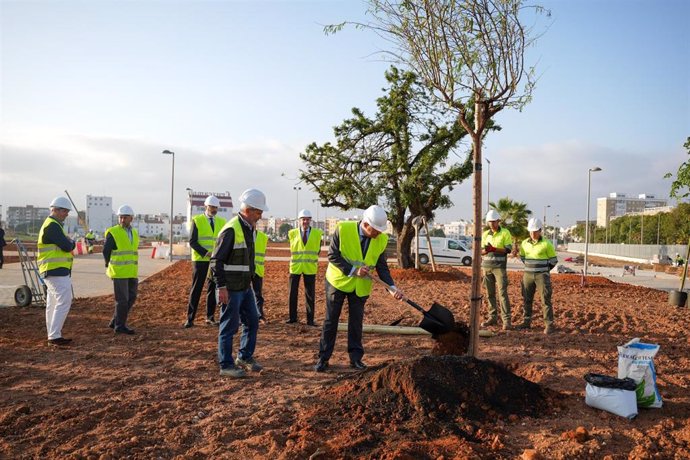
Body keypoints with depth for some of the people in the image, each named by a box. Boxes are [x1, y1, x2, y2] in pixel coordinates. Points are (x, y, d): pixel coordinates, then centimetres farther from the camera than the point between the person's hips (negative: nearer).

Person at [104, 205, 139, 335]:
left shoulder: (134, 233, 12)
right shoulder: (113, 233, -8)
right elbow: (106, 251, -4)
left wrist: (132, 269, 13)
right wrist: (112, 268, 2)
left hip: (131, 272, 7)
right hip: (119, 272, -7)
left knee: (131, 297, 9)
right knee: (122, 299, -3)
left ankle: (115, 322, 23)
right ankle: (120, 326, 10)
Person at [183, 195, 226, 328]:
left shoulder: (221, 222, 10)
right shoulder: (196, 220, -1)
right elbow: (192, 242, -7)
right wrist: (205, 253, -19)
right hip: (200, 260, -3)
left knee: (212, 289, 6)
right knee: (196, 289, -1)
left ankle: (210, 317, 15)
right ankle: (190, 318, 6)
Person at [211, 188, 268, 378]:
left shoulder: (250, 228, 10)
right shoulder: (231, 229, -18)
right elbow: (216, 260, -19)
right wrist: (221, 287, -21)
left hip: (245, 287, 9)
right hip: (231, 289, -9)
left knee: (252, 321, 14)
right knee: (229, 326, 1)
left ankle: (245, 357, 30)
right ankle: (226, 365, 13)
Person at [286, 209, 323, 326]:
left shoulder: (317, 233, 2)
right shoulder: (293, 233, 2)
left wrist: (313, 258, 7)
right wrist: (295, 259, 10)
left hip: (310, 268, 0)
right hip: (295, 267, 0)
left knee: (310, 294, 3)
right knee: (293, 293, 5)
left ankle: (310, 319, 10)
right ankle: (292, 317, 17)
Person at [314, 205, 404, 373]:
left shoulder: (382, 239, -8)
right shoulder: (343, 229, -19)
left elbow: (381, 266, -5)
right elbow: (332, 255, -18)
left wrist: (392, 287, -19)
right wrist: (353, 270, -26)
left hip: (361, 286, 2)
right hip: (338, 281, -2)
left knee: (356, 321, 8)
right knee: (331, 320, 5)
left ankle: (355, 358, 19)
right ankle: (323, 358, 15)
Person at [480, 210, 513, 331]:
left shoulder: (505, 232, -1)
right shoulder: (485, 234, 11)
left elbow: (508, 249, -8)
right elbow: (481, 251, 11)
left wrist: (494, 249, -21)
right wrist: (485, 250, -13)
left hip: (500, 267, -4)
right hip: (486, 266, 4)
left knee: (502, 292, -10)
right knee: (490, 293, 6)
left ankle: (506, 320, -10)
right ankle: (492, 317, 13)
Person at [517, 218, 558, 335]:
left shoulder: (546, 244, -9)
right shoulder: (525, 243, 4)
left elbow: (553, 260, -1)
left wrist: (543, 271, 6)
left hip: (542, 276, -5)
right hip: (528, 275, 5)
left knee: (546, 300, -5)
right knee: (526, 299, 8)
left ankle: (549, 325, -1)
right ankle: (526, 322, 19)